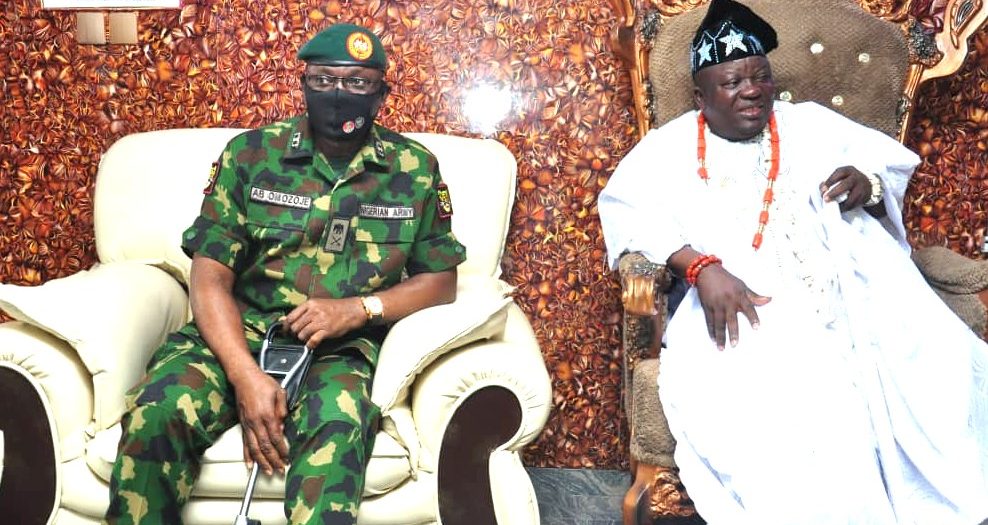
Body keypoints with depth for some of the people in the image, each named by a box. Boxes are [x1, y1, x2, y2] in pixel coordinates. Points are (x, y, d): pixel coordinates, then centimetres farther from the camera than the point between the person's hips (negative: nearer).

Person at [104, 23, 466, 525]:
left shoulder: (415, 169, 6)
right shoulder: (250, 154, 4)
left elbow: (440, 280, 9)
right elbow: (210, 275, -1)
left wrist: (358, 308, -11)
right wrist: (246, 375, -18)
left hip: (341, 348, -1)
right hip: (237, 334, 2)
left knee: (339, 425, -37)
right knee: (156, 411, -28)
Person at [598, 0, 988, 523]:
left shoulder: (811, 124, 19)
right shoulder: (672, 144, 10)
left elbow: (894, 168, 21)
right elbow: (624, 206, -4)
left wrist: (869, 188, -6)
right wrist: (701, 267, -19)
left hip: (844, 302, 3)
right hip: (741, 314, -2)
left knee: (938, 377, -22)